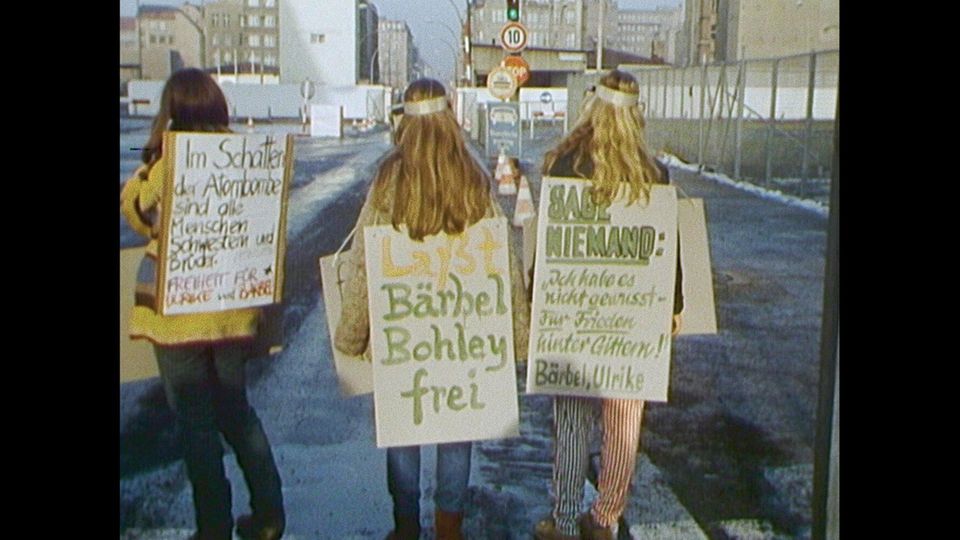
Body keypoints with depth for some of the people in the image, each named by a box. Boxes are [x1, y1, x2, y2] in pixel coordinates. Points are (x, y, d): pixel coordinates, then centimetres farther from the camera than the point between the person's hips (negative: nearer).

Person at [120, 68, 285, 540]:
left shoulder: (164, 164, -12)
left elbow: (134, 210, 3)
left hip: (177, 310, -4)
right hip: (235, 306, 5)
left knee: (195, 420, 7)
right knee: (235, 408, 19)